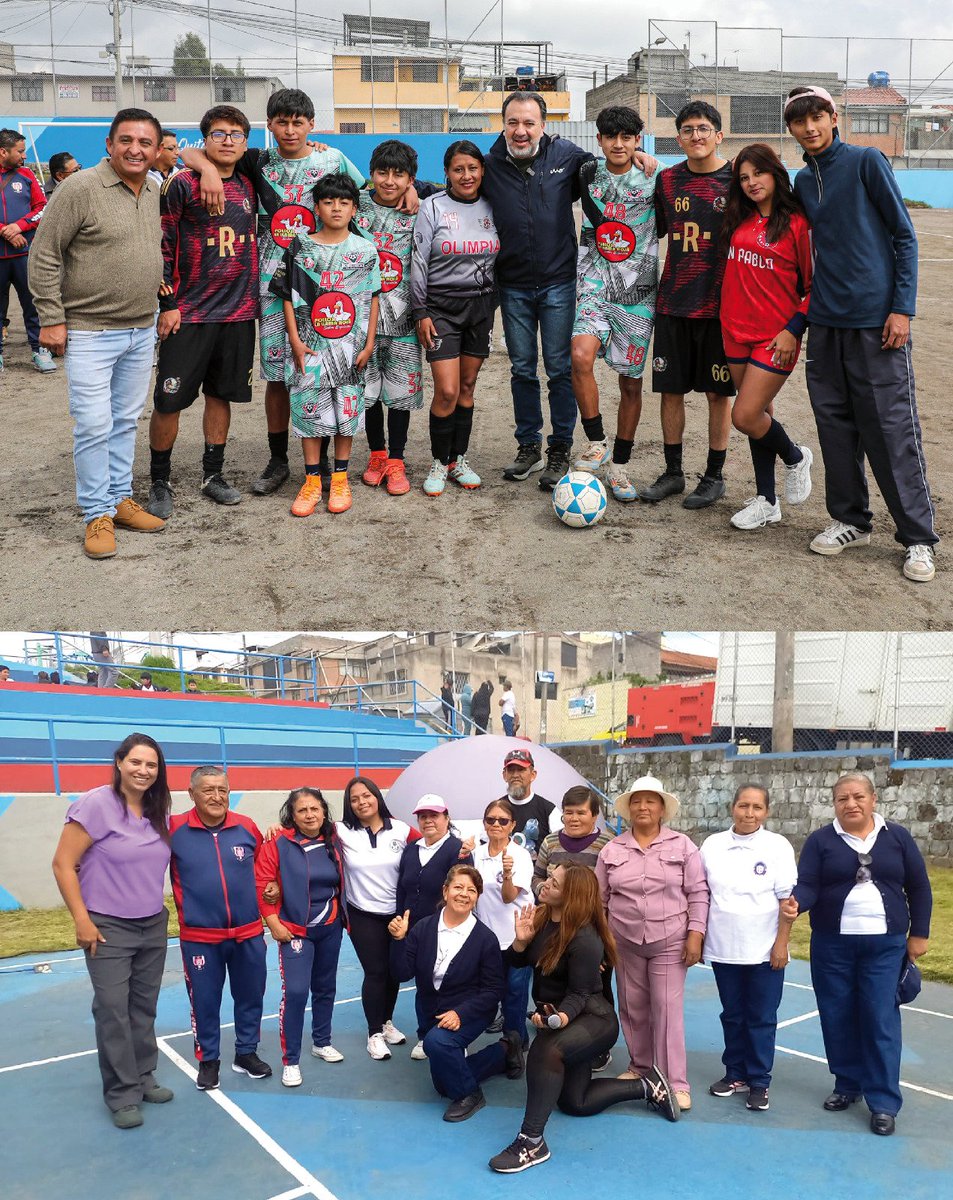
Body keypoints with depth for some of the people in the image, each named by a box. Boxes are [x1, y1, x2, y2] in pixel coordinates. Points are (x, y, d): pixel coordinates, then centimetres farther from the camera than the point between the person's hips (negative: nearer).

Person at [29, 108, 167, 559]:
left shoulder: (155, 192, 8)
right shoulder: (81, 188, -12)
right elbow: (44, 255, -10)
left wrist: (162, 306, 16)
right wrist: (51, 318, -13)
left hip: (141, 331, 6)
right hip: (89, 332, -6)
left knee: (126, 421, 13)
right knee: (94, 424, -5)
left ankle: (120, 498, 24)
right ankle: (97, 514, 6)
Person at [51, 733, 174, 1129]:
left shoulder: (158, 812, 4)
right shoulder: (95, 804, -14)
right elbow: (63, 864, -13)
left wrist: (159, 907, 12)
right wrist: (82, 920, -15)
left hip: (154, 926, 5)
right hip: (108, 927, -5)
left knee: (144, 1008, 12)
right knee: (113, 1011, -4)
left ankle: (143, 1079, 25)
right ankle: (122, 1094, 7)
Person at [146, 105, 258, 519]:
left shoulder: (249, 187, 10)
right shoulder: (182, 185, -4)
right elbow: (162, 245, -5)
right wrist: (168, 303, -9)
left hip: (238, 313, 5)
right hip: (188, 314, -4)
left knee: (221, 395, 11)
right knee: (169, 401, -2)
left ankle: (213, 475, 23)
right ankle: (160, 482, 12)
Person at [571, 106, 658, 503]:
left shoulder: (653, 181, 2)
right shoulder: (586, 176, 7)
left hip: (638, 292, 0)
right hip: (594, 287, 0)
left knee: (631, 381, 4)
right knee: (581, 355, -27)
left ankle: (619, 466, 18)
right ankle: (596, 443, -11)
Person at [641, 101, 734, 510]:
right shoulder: (667, 180, 7)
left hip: (719, 304, -3)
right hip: (673, 303, 3)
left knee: (718, 392, 4)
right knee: (671, 388, 6)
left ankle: (714, 476, 16)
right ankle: (672, 473, 19)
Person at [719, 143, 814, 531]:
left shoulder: (797, 223, -7)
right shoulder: (739, 220, 8)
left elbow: (815, 286, -6)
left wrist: (794, 329, -14)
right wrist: (728, 319, 11)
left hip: (776, 337, -6)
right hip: (737, 332, 6)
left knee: (745, 417, -11)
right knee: (759, 415, 11)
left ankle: (795, 456, 19)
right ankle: (766, 501, 20)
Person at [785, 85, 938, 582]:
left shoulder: (866, 162, -2)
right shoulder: (803, 181, 13)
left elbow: (904, 236, -3)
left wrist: (902, 307, -11)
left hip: (877, 318, -6)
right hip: (826, 320, 6)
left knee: (891, 429, -5)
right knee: (836, 424, 9)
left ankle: (918, 539, 4)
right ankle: (850, 521, 23)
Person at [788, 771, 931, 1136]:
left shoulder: (897, 837, 1)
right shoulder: (820, 840, -2)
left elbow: (919, 887, 7)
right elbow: (808, 886, -9)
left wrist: (918, 934, 5)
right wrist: (796, 902, -31)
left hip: (885, 944, 0)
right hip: (832, 945, 1)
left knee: (881, 1019, -3)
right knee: (838, 1018, 7)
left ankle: (884, 1102, 4)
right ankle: (847, 1085, 25)